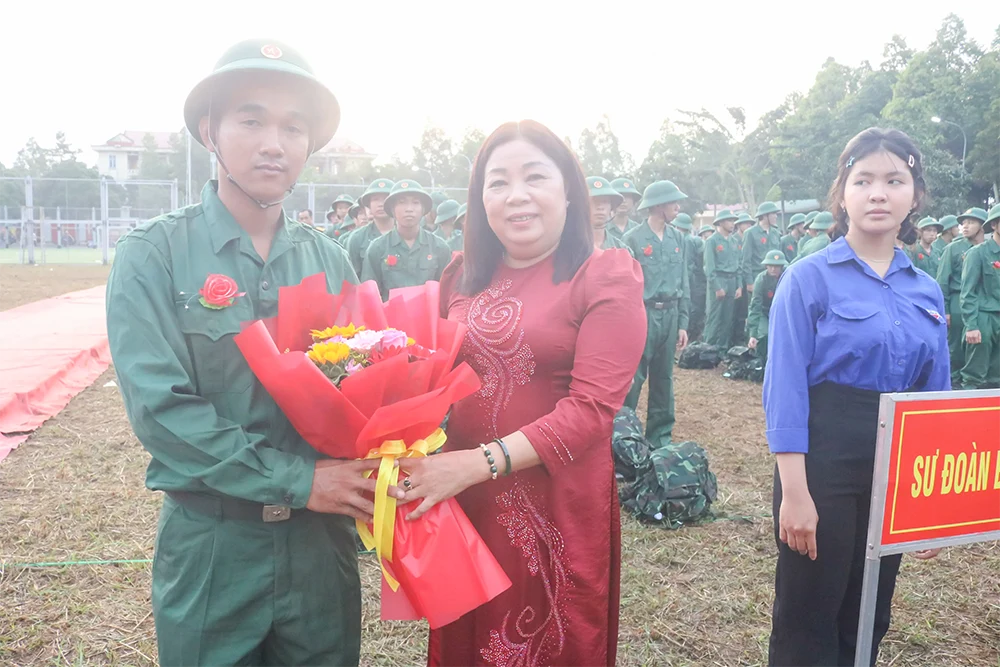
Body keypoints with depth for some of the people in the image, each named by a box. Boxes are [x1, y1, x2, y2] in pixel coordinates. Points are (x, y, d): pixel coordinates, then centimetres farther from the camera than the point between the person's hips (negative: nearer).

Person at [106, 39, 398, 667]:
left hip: (322, 539, 3)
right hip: (210, 543, -3)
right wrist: (297, 480, -19)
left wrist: (357, 474, -16)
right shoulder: (155, 255, -9)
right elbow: (159, 405, -17)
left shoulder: (329, 259, 2)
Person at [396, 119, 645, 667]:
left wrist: (479, 463, -25)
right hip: (463, 505, 5)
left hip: (560, 510, -4)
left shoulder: (605, 277, -9)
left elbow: (591, 408, -18)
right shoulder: (462, 277, 7)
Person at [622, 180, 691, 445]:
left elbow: (684, 282, 11)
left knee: (664, 378, 12)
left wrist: (682, 323, 8)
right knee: (633, 378, -3)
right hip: (643, 314, -5)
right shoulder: (633, 239, -7)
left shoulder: (678, 239, 9)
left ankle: (661, 435, 22)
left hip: (670, 315, 5)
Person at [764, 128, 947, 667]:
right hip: (825, 460, -5)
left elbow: (934, 398, 11)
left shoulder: (926, 292, 7)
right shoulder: (809, 277, -9)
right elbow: (786, 389, -14)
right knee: (808, 617, 7)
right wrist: (794, 492, -19)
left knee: (868, 619, 18)